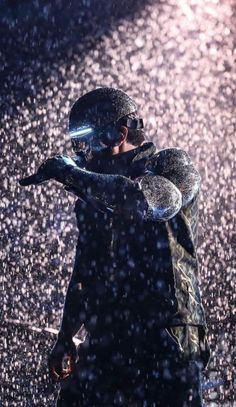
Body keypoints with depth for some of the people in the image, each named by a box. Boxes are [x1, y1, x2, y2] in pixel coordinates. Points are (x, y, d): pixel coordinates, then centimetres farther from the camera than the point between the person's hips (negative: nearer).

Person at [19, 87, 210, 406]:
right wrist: (65, 339, 22)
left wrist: (72, 174, -16)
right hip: (104, 344, 6)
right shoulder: (95, 192, 17)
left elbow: (153, 200, -25)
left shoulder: (171, 165, 1)